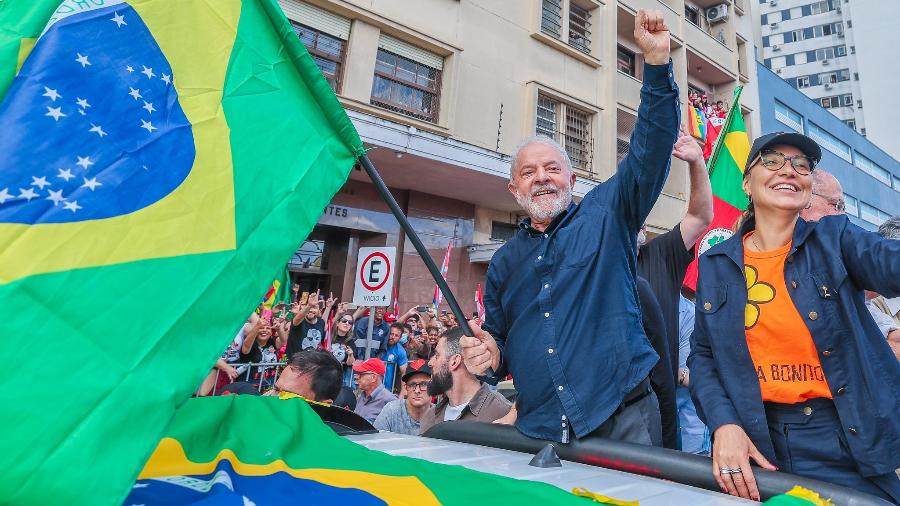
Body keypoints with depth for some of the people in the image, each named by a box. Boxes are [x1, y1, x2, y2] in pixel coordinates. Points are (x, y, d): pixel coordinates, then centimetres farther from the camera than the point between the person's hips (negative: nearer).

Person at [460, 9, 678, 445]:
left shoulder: (607, 213, 3)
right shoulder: (504, 262, 11)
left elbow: (650, 148, -9)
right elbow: (500, 343, 17)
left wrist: (656, 60, -19)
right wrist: (487, 355, -6)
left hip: (620, 418, -2)